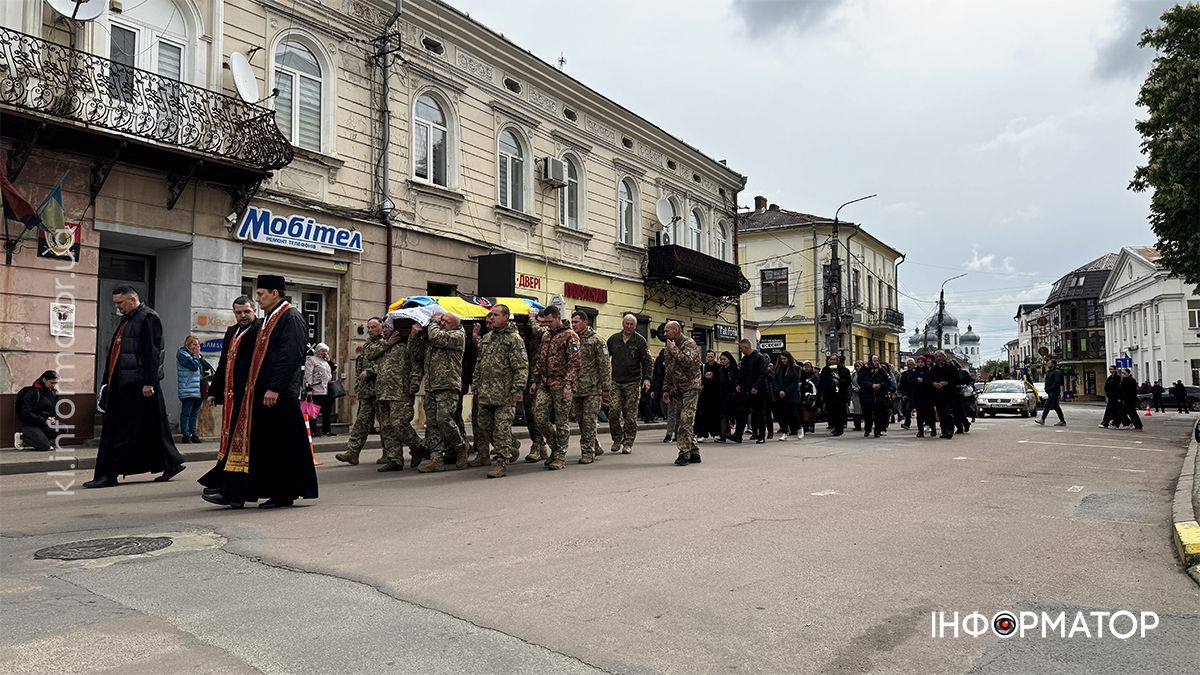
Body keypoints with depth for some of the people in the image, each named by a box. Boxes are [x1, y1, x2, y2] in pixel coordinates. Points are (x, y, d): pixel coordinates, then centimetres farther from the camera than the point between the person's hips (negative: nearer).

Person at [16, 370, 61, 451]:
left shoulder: (53, 393, 9)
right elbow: (26, 413, -15)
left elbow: (55, 410, 19)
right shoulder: (33, 392, -11)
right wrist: (44, 420, -21)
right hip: (30, 425, -6)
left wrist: (53, 419, -3)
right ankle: (24, 437, 3)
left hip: (45, 425, 6)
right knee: (45, 447, -25)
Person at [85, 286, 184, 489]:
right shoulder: (126, 320, 20)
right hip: (121, 384, 10)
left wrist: (149, 382, -20)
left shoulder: (148, 318, -9)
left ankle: (109, 475, 0)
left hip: (137, 385, -10)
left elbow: (152, 352, -16)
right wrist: (108, 380, 21)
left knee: (124, 430, -5)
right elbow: (114, 352, 24)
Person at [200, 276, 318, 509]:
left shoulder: (291, 317, -12)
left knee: (281, 445, -1)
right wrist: (253, 388, 17)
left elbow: (291, 356, -21)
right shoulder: (270, 318, 18)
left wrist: (274, 388, -24)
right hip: (260, 392, 10)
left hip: (279, 394, -10)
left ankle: (285, 494, 9)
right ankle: (235, 493, 12)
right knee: (254, 442, 9)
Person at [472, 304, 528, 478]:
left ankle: (501, 462, -4)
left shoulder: (514, 339, -7)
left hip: (504, 394, -8)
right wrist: (475, 384, 19)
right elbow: (479, 364, 24)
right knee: (483, 425, 13)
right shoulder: (486, 338, 17)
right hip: (484, 392, 8)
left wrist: (517, 390, -17)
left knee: (502, 428, -7)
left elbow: (521, 367, -12)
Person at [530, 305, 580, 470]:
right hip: (544, 384, 7)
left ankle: (560, 456, 8)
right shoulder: (546, 336, 17)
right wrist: (536, 381, 16)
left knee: (562, 422, 0)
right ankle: (555, 447, 19)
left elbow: (574, 363, -12)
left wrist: (568, 384, -19)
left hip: (561, 386, -7)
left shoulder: (570, 336, -5)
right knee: (540, 416, 0)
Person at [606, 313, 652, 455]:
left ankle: (628, 443, 10)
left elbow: (647, 361, 0)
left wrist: (647, 377, -12)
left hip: (633, 383, -2)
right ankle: (617, 439, 11)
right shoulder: (613, 339, 8)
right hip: (615, 382, 2)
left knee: (630, 415, 1)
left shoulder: (640, 340, 1)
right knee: (613, 411, -7)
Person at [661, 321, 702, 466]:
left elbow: (688, 361, -24)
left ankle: (684, 453, -14)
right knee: (680, 422, 6)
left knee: (686, 421, -15)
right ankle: (694, 452, 14)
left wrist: (674, 349, -16)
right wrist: (666, 390, 17)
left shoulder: (689, 343, -7)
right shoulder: (669, 347, 17)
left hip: (690, 387, -8)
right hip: (677, 390, 8)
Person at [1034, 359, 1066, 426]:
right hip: (1050, 392, 10)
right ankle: (1062, 421, 15)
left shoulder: (1057, 372, -11)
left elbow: (1057, 383, -20)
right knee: (1056, 407, 11)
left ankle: (1042, 420, -17)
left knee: (1047, 405, -14)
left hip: (1054, 392, -10)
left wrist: (1049, 388, -21)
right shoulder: (1049, 372, 18)